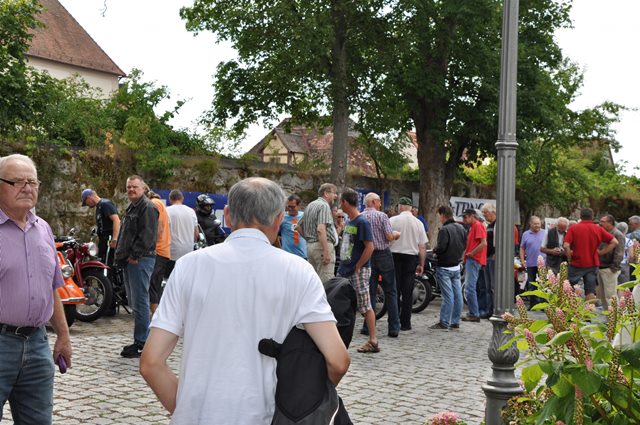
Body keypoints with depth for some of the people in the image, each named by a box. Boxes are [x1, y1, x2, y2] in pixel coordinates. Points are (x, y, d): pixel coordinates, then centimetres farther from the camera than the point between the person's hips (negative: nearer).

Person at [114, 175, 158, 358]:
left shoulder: (147, 207, -10)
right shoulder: (131, 208, 23)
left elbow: (147, 235, -19)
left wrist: (135, 255, -19)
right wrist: (121, 254, 19)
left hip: (140, 260, -11)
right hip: (130, 261, 11)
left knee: (140, 302, -9)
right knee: (134, 301, 14)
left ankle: (141, 343, -6)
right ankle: (143, 339, 21)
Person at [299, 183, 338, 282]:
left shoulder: (310, 206, 19)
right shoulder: (324, 206, -10)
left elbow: (300, 227, 24)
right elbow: (321, 229, -22)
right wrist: (326, 251, -25)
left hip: (309, 245, 10)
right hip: (322, 245, -9)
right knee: (326, 283, -10)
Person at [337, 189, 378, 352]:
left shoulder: (362, 222, -14)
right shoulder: (349, 222, 12)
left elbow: (369, 247, -19)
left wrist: (357, 267, -16)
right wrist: (343, 265, 12)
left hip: (358, 272, -9)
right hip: (344, 271, 9)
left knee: (365, 306, -3)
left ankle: (373, 342, 3)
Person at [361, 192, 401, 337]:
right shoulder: (382, 216, -7)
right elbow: (389, 237, -11)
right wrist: (397, 234, 9)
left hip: (367, 256, 3)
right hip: (383, 254, -3)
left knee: (370, 292, 8)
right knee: (390, 292, 3)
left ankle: (369, 327, 6)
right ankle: (394, 328, 2)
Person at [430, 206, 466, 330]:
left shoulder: (444, 230, -17)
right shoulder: (461, 228, 9)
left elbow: (441, 247, -23)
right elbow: (465, 244, 14)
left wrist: (434, 251, -4)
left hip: (445, 267, -8)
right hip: (457, 266, 8)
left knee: (448, 296, -6)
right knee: (457, 294, 7)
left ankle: (444, 323, -2)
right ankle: (455, 322, 13)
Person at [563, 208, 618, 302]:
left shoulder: (573, 228, -6)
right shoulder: (598, 229, 2)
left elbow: (566, 245, -16)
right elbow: (614, 242, -1)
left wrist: (570, 259, -2)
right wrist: (601, 252, 2)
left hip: (577, 264, -3)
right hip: (593, 265, 3)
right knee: (591, 292, 7)